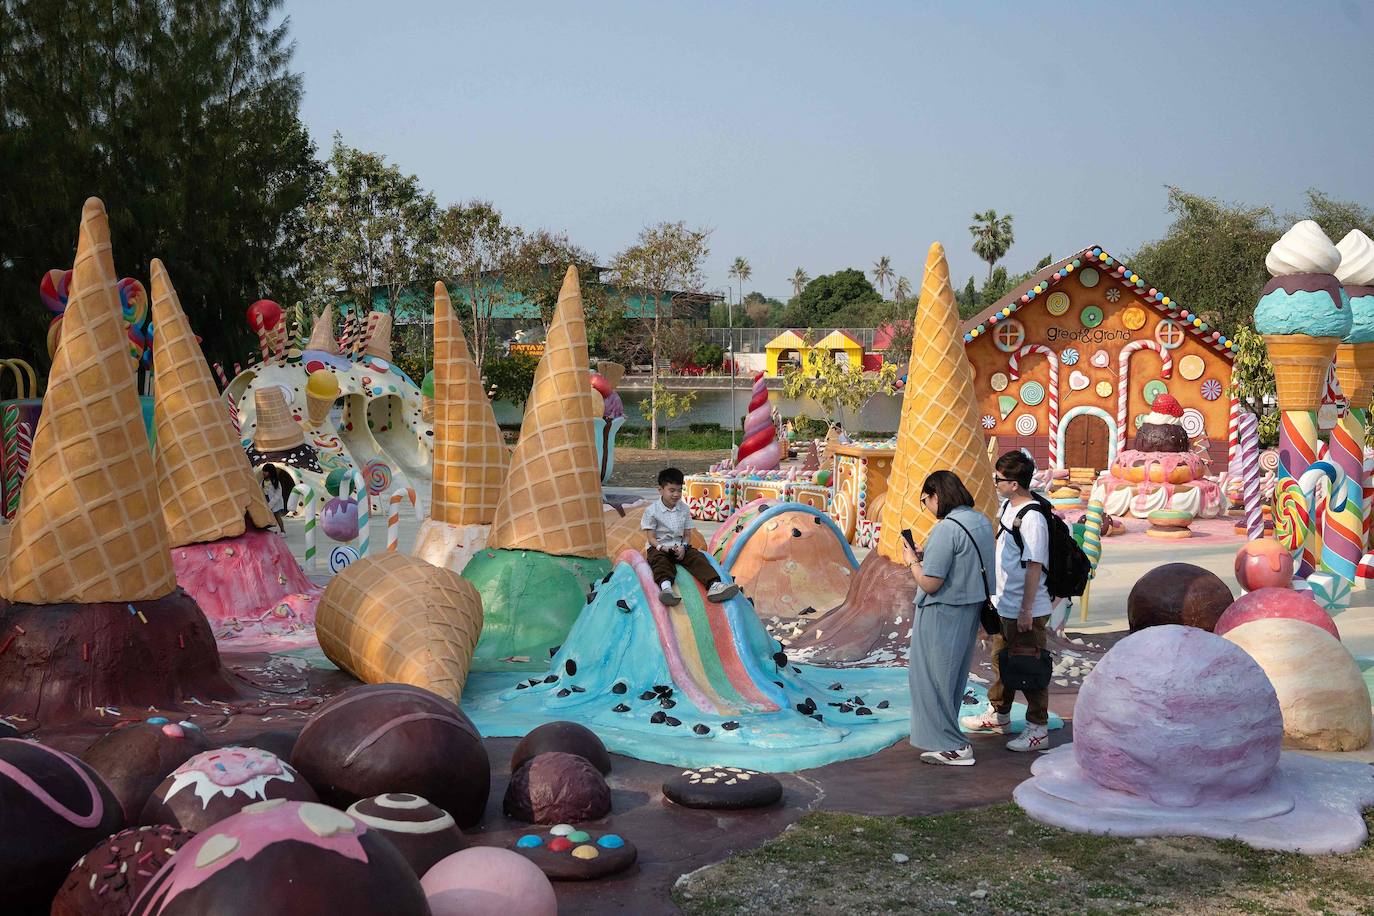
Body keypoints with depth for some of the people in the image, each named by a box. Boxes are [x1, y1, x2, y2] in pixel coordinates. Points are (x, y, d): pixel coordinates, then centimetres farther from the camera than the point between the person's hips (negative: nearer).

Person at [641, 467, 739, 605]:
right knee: (660, 560, -35)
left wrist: (683, 547, -13)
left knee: (697, 557, -21)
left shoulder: (684, 509, 8)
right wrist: (662, 547, -26)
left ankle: (714, 585, -43)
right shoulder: (652, 510, -5)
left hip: (680, 547, 4)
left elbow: (686, 534, 8)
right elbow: (651, 537, -7)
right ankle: (666, 587, -66)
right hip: (659, 547, -4)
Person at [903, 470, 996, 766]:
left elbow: (930, 584, -23)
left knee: (933, 677, 3)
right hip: (970, 608, 9)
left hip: (942, 614, -9)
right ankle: (948, 736, 33)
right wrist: (927, 557, 11)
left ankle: (953, 747, 5)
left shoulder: (946, 529, -23)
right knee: (954, 675, 20)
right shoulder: (981, 521, 5)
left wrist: (912, 561, -6)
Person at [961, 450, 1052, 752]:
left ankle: (1038, 730, 11)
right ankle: (998, 716, 39)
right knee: (1001, 661, 22)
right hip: (1004, 605, 10)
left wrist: (1026, 609, -23)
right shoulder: (1007, 506, 5)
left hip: (1027, 611, -10)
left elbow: (1035, 566, -24)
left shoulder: (1032, 518, -23)